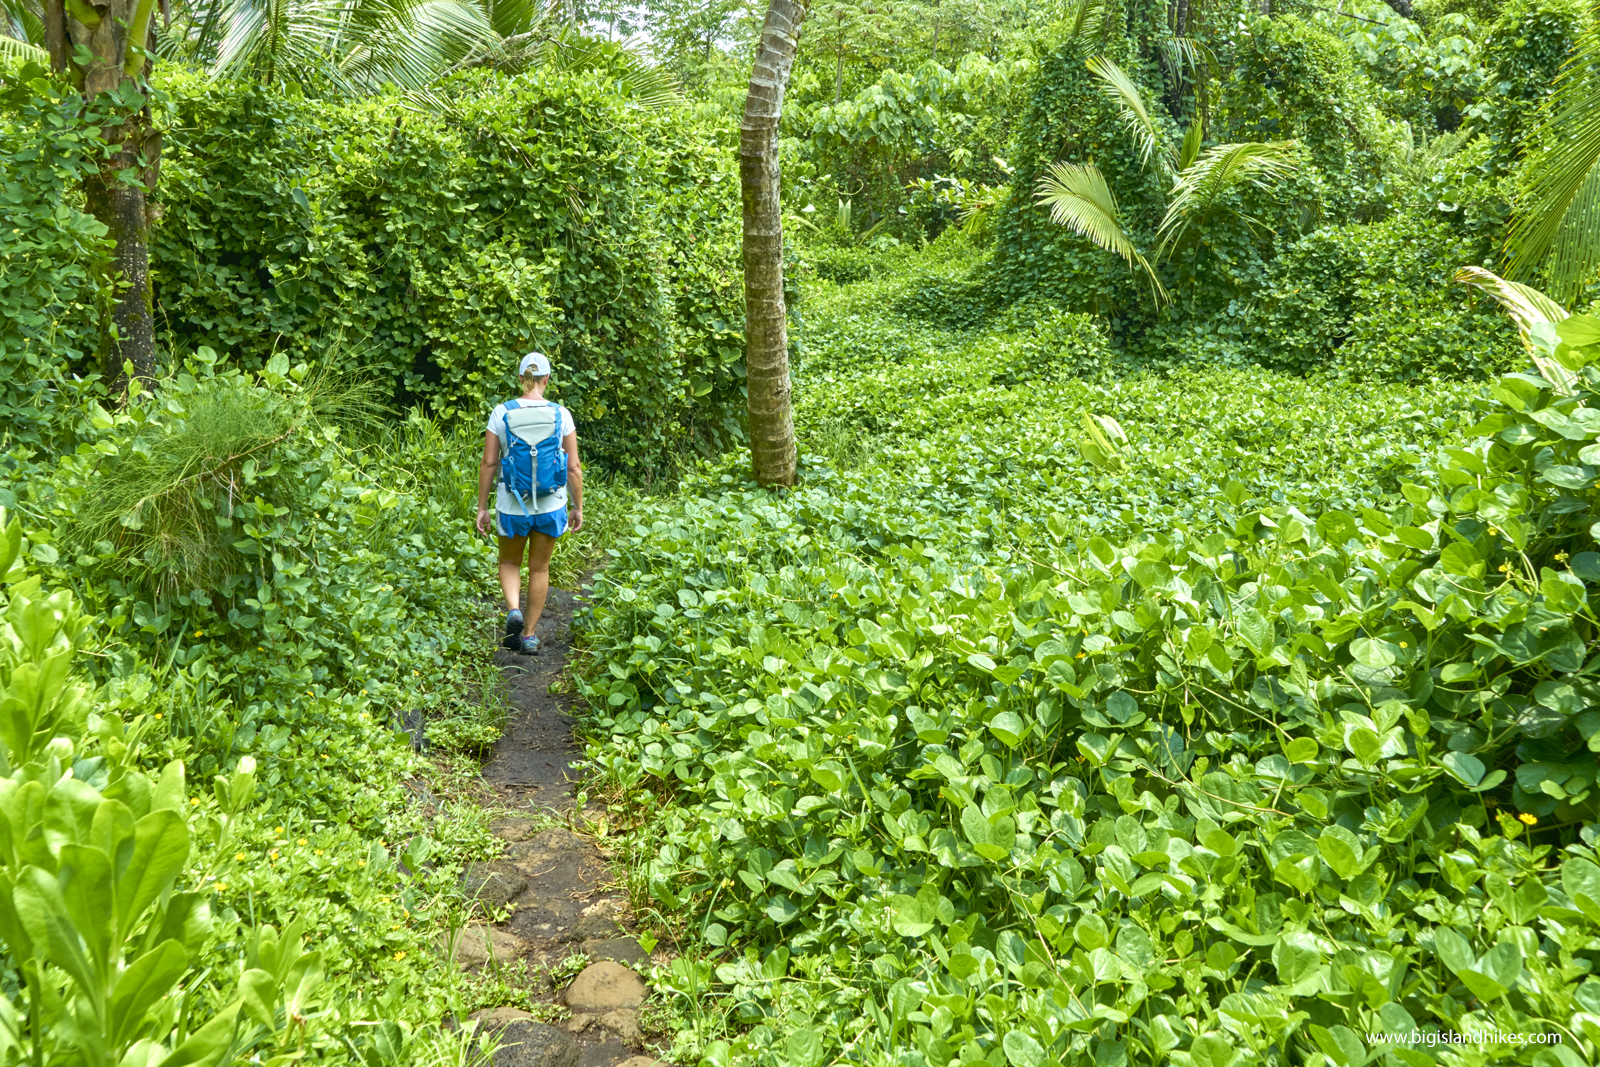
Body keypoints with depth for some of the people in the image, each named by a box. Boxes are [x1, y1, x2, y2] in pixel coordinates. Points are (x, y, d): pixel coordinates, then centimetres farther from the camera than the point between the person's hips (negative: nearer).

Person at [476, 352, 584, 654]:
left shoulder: (501, 413, -8)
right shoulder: (561, 415, -7)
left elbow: (488, 464, -7)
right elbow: (573, 467, -6)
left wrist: (482, 508, 1)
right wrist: (578, 507, 5)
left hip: (512, 504, 0)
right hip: (551, 504, 1)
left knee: (509, 562, 22)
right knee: (539, 567, 17)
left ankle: (513, 610, -4)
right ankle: (529, 635, 21)